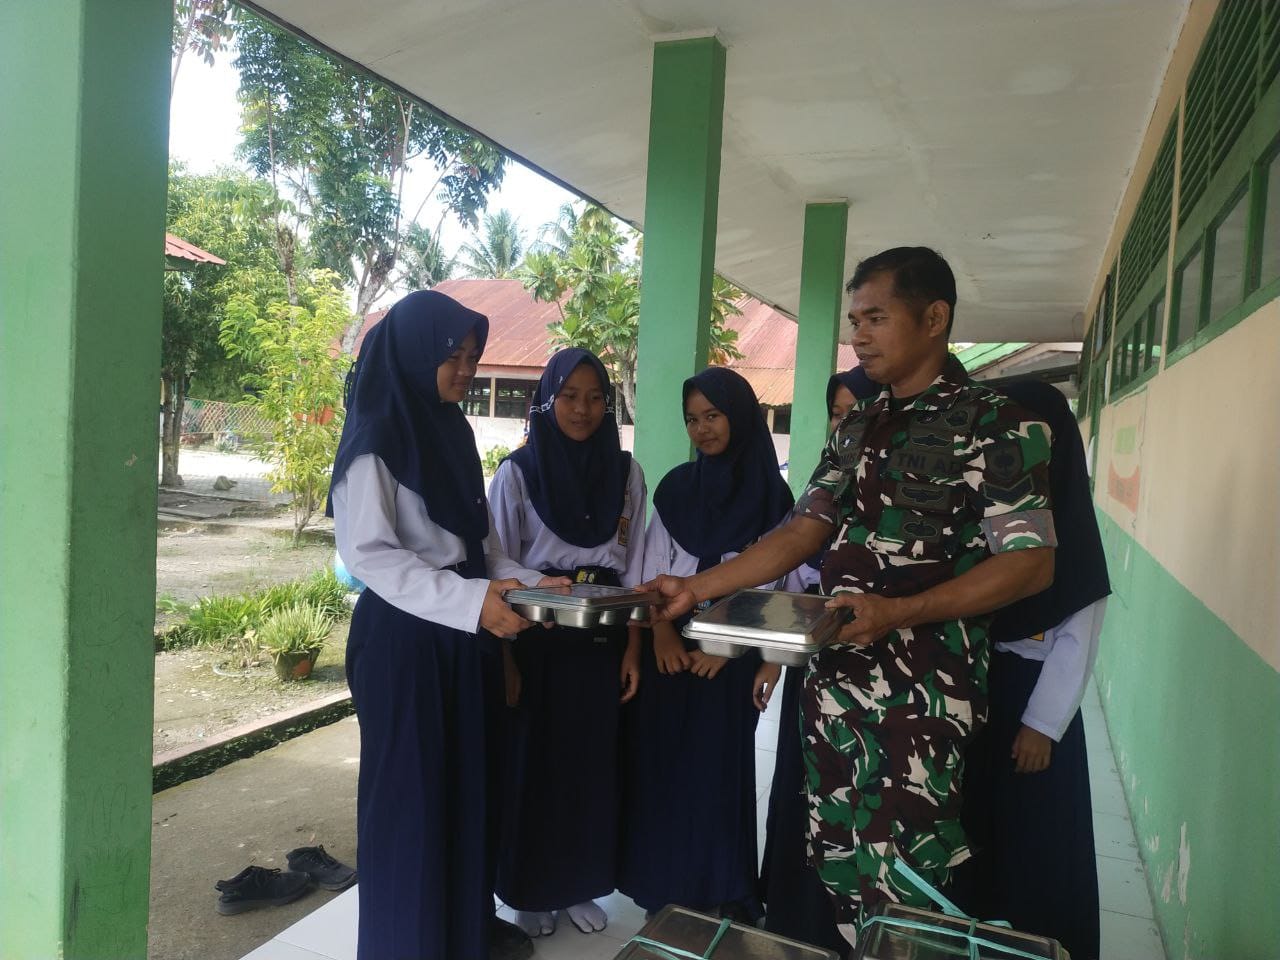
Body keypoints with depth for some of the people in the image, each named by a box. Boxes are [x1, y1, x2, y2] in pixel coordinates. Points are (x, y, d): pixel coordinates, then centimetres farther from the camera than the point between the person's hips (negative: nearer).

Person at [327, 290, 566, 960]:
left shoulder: (451, 430, 10)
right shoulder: (376, 438, -12)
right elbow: (365, 553, -20)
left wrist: (529, 582, 0)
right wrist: (471, 600, -29)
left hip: (466, 634, 7)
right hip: (404, 636, -7)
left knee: (471, 780, 16)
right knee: (411, 790, 6)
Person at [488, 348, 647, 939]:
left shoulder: (626, 473, 1)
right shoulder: (517, 472, -7)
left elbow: (633, 569, 4)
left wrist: (633, 649, 0)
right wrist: (505, 660, -9)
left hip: (600, 644, 3)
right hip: (536, 643, -2)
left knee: (592, 765, 11)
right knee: (532, 764, 7)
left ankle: (580, 886, 30)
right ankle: (531, 892, 26)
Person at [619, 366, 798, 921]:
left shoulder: (771, 492, -1)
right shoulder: (675, 486, 7)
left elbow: (772, 580, -4)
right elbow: (654, 568, 4)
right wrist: (662, 630, -11)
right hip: (672, 647, 3)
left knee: (720, 766, 2)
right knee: (662, 761, 5)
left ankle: (719, 890, 18)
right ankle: (664, 882, 20)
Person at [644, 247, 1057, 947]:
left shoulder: (993, 425, -7)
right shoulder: (856, 427, 13)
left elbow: (1031, 563, -13)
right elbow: (801, 532, 10)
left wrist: (897, 612, -24)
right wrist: (695, 588, 1)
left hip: (923, 695, -6)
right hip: (835, 680, 7)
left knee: (902, 888, 0)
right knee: (840, 866, 15)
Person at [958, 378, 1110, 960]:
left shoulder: (1068, 526, -9)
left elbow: (1077, 638, -9)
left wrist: (1042, 723, -12)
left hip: (1027, 692, -4)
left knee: (1029, 839, 9)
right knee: (964, 825, 14)